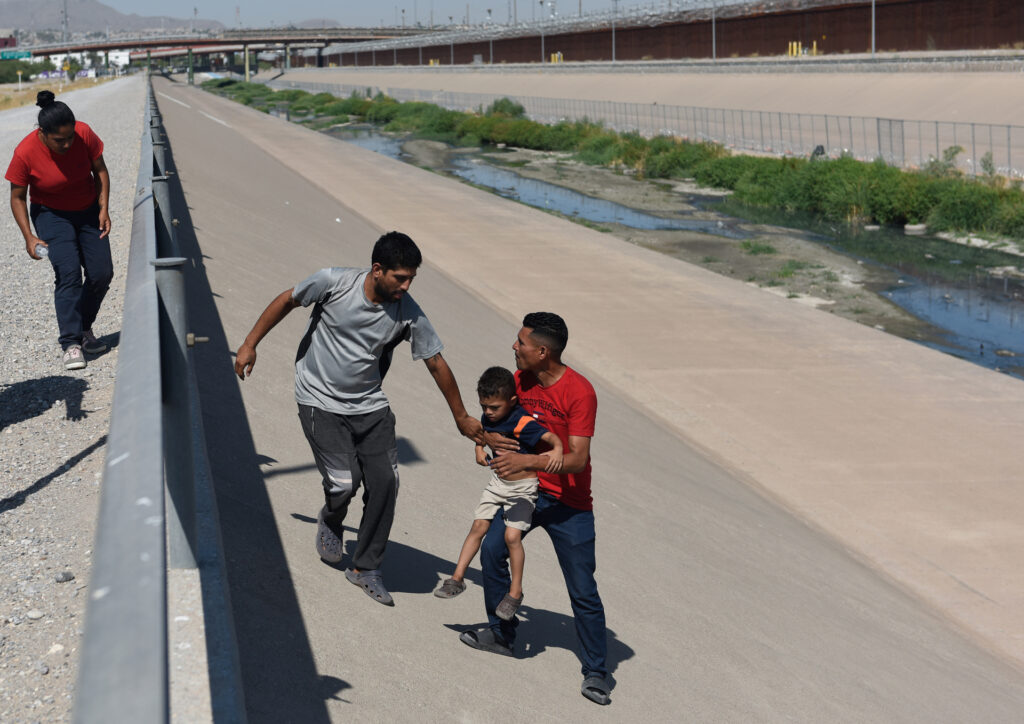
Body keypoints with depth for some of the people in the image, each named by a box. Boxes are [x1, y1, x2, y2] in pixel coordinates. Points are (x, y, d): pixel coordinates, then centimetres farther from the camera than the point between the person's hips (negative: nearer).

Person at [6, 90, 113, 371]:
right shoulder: (25, 153, -25)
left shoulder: (84, 134, -20)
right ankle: (71, 344, -21)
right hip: (51, 214, -3)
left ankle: (84, 327, 20)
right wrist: (29, 237, -19)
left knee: (102, 272, -4)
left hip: (88, 210, 3)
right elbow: (17, 198, -12)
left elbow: (100, 171, -3)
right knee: (68, 272, -21)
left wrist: (103, 209, -11)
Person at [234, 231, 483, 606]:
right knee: (344, 481, -15)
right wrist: (250, 345, 2)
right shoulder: (333, 282, -19)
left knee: (385, 481, -8)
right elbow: (287, 300, -2)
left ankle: (366, 568, 11)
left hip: (370, 406, 3)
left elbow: (437, 364, -2)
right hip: (321, 402, -3)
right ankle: (330, 521, 23)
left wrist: (461, 417, 7)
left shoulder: (409, 314, -13)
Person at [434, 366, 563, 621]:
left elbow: (551, 437, -35)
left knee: (512, 535, -14)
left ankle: (515, 592, 0)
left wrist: (557, 450, -56)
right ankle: (457, 578, 13)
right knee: (478, 526, 4)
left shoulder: (522, 423, -25)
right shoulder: (488, 418, -2)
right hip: (498, 482, 7)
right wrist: (479, 449, 0)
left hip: (523, 487, -7)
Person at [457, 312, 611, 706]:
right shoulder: (520, 379, -2)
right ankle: (501, 635, 14)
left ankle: (595, 672, 7)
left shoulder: (579, 392, -22)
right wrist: (492, 439, -15)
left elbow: (578, 458, -27)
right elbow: (494, 419, 9)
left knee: (583, 590, -3)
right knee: (491, 550, -6)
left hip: (569, 503, -6)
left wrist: (526, 460, -38)